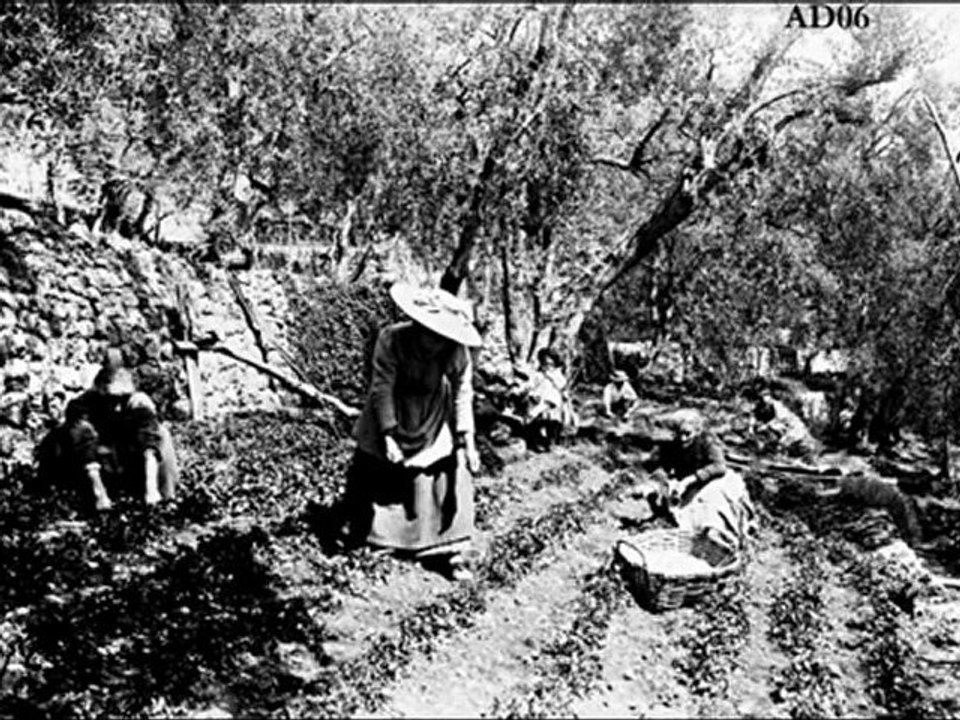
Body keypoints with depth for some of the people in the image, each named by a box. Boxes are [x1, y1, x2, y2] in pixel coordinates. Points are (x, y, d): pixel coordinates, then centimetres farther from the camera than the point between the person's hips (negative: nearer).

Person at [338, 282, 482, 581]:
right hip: (391, 419, 0)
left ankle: (451, 552, 5)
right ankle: (355, 528, 43)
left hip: (435, 426, 1)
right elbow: (382, 389, -26)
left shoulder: (456, 352, -25)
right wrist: (388, 436, -28)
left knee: (451, 479, -8)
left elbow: (463, 393, -15)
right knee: (372, 474, 16)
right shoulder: (391, 340, -30)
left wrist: (466, 440, -19)